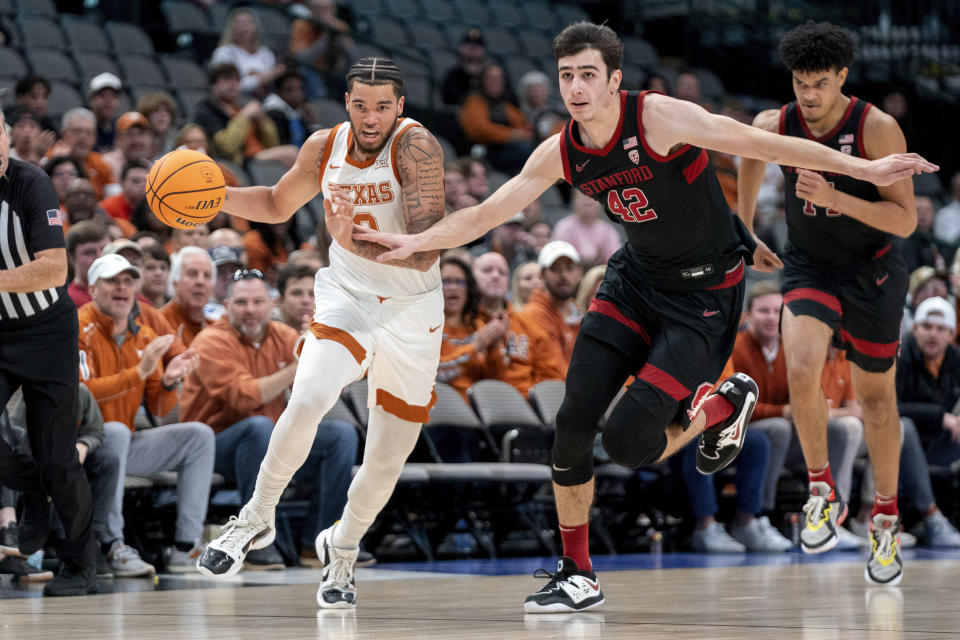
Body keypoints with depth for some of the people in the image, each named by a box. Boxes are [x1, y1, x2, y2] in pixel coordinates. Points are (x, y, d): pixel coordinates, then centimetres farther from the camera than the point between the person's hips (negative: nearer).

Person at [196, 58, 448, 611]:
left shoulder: (417, 148, -21)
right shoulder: (324, 147, -5)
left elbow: (426, 252, -28)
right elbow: (278, 204, 16)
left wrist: (360, 241, -43)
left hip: (411, 312, -2)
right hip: (347, 296, 2)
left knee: (387, 461, 6)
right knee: (308, 398, -27)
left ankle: (342, 549, 34)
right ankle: (258, 518, -9)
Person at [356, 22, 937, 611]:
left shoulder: (660, 118, -22)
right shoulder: (561, 154, -5)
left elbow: (765, 144, -22)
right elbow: (486, 214, 5)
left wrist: (864, 168, -24)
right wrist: (417, 241, -7)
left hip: (705, 292, -6)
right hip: (634, 281, 6)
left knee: (627, 440, -16)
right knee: (574, 420, -5)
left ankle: (724, 406, 15)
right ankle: (577, 576, 10)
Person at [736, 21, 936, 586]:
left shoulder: (878, 129, -20)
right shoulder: (772, 126, -10)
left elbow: (906, 220, -21)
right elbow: (751, 155, 16)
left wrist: (836, 198, -34)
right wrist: (746, 234, 24)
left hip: (871, 272, -1)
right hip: (808, 267, 1)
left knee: (877, 397, 9)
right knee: (802, 373, -25)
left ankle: (887, 519, 27)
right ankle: (824, 493, -5)